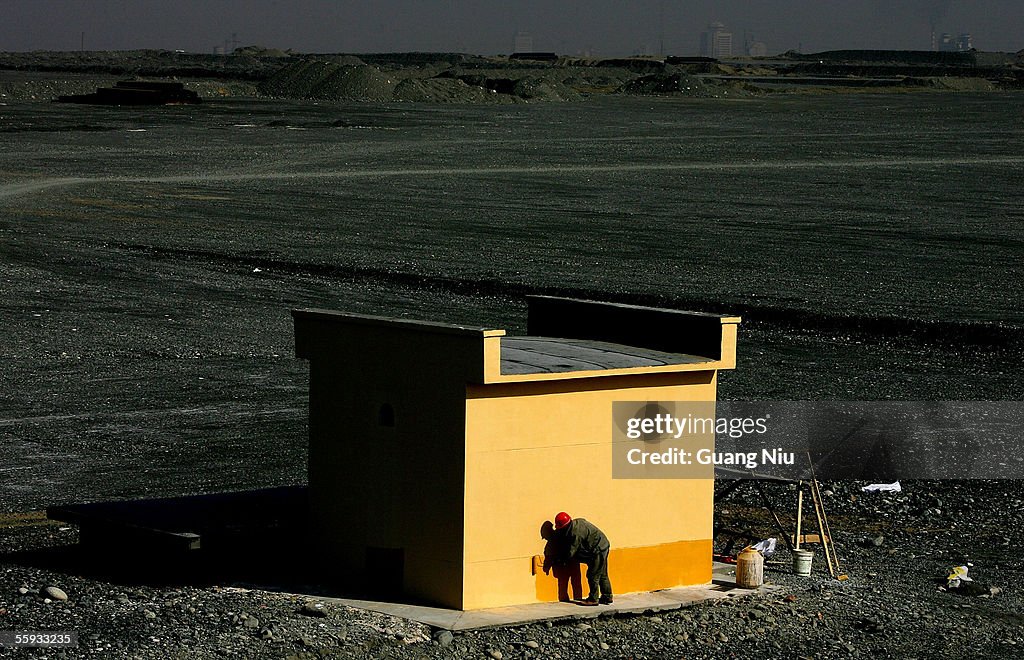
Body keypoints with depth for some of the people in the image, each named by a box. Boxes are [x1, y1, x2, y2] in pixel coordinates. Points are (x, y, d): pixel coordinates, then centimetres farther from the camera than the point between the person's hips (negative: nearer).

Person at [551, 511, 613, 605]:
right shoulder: (578, 522, 4)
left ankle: (593, 598, 4)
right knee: (602, 575, 16)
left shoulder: (576, 533, -24)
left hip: (598, 550, -10)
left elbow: (571, 552, -17)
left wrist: (560, 559, -4)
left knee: (593, 575, -2)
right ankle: (607, 597, 23)